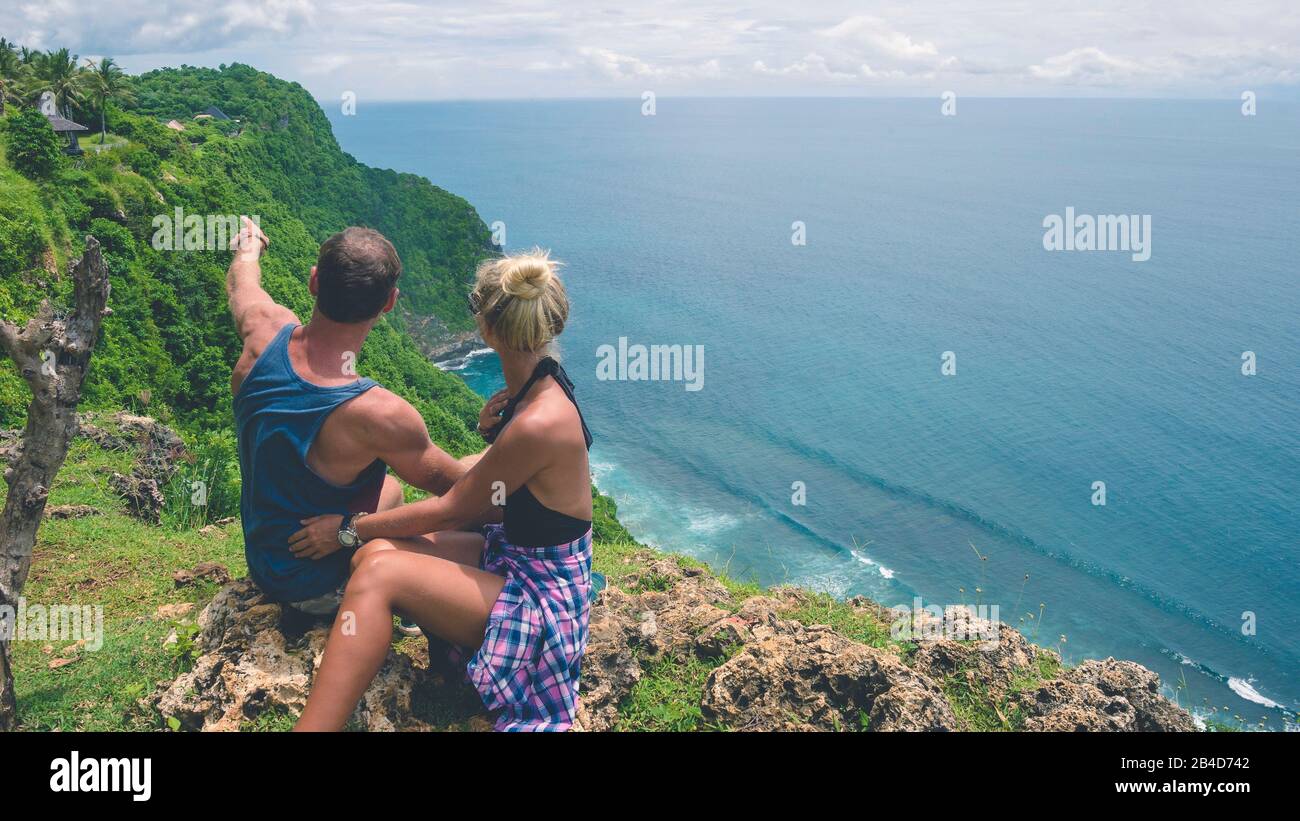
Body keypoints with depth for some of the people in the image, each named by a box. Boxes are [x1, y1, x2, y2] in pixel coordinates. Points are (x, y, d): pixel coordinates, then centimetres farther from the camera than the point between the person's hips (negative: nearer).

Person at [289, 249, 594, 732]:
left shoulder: (540, 423, -27)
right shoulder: (538, 384, 1)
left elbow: (450, 511, -16)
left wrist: (349, 528, -7)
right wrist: (493, 433, -4)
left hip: (542, 597, -9)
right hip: (512, 556, 9)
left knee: (380, 573, -24)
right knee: (376, 551, -8)